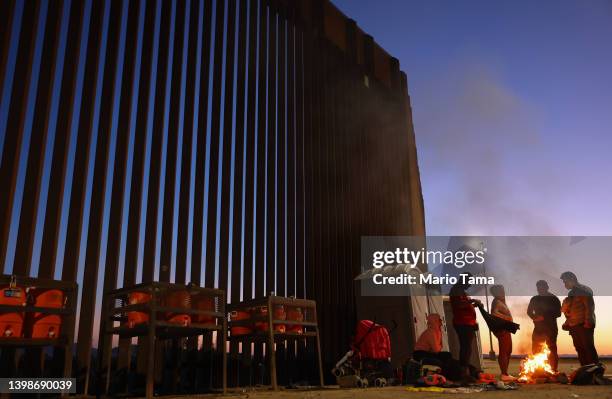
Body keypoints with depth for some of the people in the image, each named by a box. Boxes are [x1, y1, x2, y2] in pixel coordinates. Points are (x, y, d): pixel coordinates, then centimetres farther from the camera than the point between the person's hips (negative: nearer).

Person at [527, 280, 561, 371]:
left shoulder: (553, 299, 0)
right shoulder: (535, 299, 12)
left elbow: (558, 313, -5)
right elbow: (529, 311, 19)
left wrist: (544, 317, -15)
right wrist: (534, 317, -2)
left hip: (551, 328, -4)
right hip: (538, 328, 4)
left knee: (551, 349, -7)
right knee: (535, 350, 0)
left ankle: (554, 370, -1)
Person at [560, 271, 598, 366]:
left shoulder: (584, 290, -4)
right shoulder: (572, 293, 20)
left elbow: (589, 307, -13)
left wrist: (588, 322, -20)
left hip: (584, 325, -8)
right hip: (574, 326, 8)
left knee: (588, 347, -10)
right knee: (580, 349, 6)